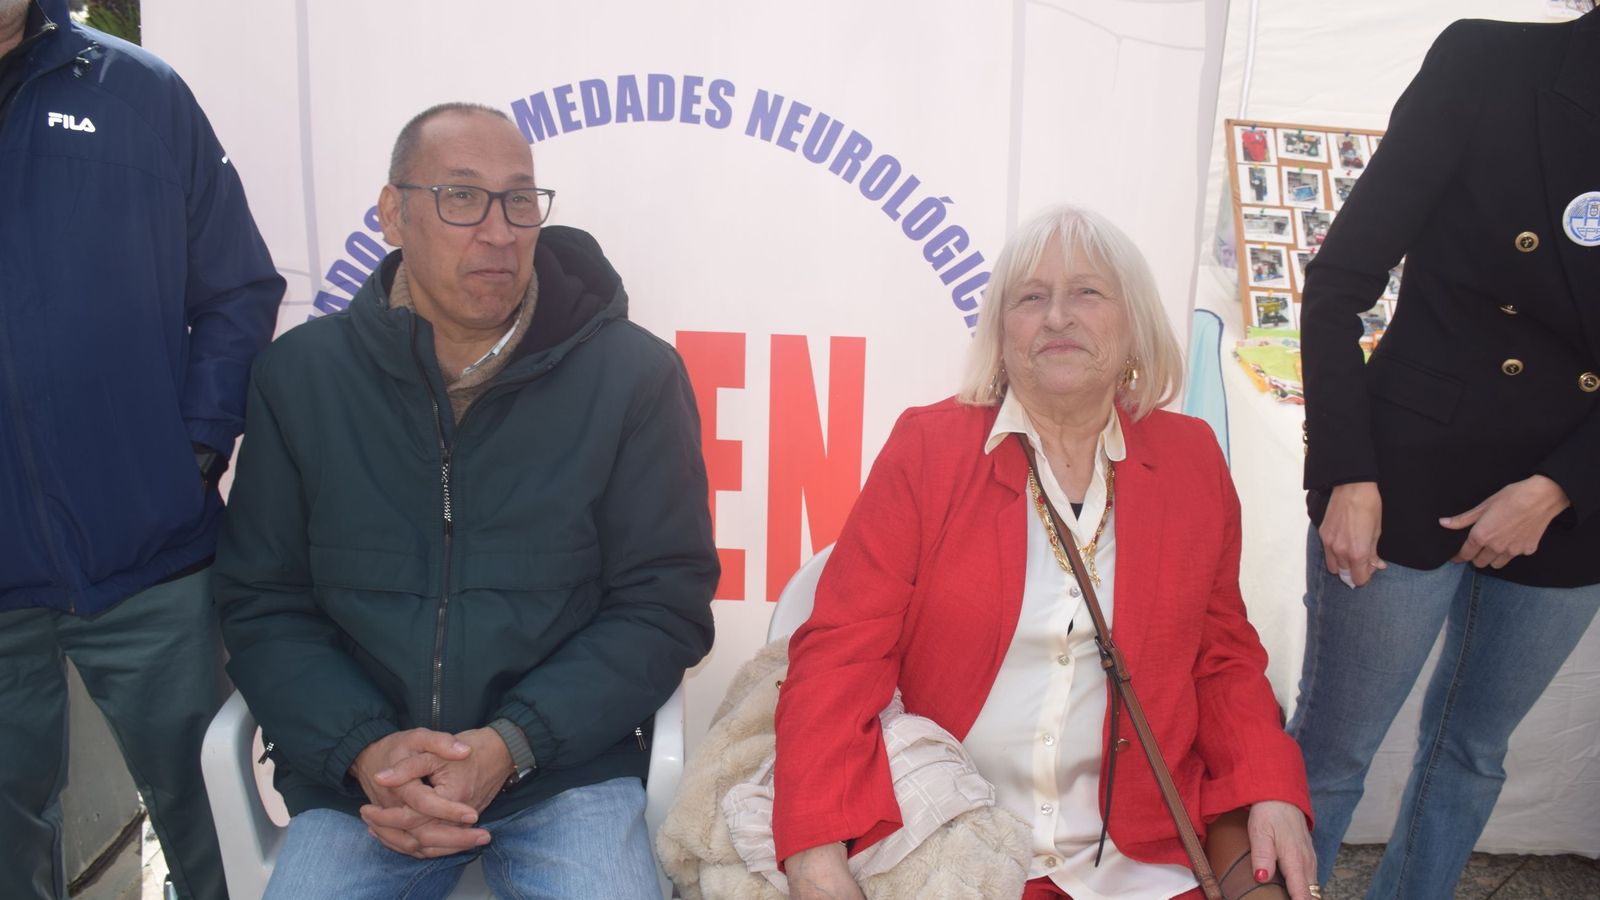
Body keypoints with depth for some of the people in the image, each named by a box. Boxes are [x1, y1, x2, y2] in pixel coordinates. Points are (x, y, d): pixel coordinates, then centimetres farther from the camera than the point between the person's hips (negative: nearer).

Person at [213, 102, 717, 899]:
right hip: (356, 773, 2)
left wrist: (509, 745, -14)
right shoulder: (300, 375, 4)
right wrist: (365, 748, -12)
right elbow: (262, 603, 4)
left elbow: (665, 604, -4)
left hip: (566, 764, -1)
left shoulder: (633, 375, -3)